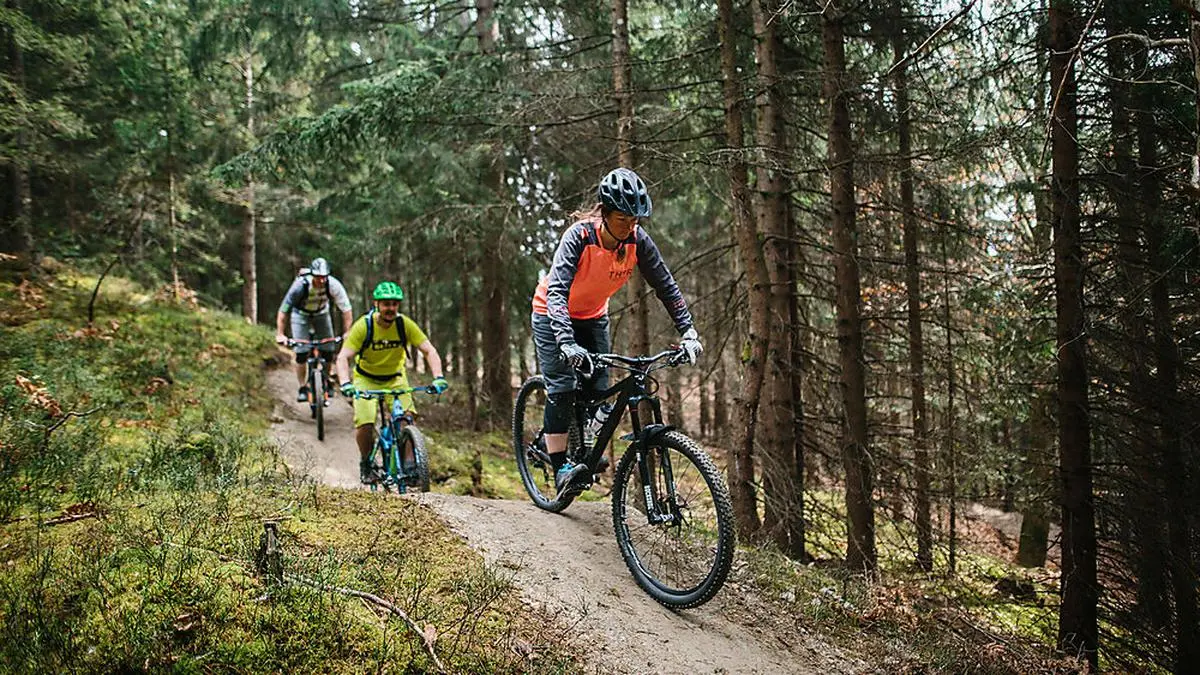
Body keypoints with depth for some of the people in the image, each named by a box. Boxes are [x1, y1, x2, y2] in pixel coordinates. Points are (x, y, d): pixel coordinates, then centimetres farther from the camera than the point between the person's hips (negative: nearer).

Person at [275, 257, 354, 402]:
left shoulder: (333, 285, -30)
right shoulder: (301, 285, -34)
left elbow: (346, 309, -23)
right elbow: (283, 310, -29)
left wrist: (347, 332, -30)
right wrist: (280, 334, -36)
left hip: (321, 313, 2)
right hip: (301, 314, -2)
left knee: (329, 352, -5)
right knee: (301, 354, -12)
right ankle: (302, 388, 2)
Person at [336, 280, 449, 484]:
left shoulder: (405, 324, -18)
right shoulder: (363, 326, -23)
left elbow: (429, 351, -20)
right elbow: (343, 357, -28)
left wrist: (438, 377, -36)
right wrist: (346, 383, -45)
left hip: (395, 378, 1)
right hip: (366, 378, -1)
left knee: (405, 418, -22)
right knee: (365, 423, -19)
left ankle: (409, 463, -8)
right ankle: (365, 462, 9)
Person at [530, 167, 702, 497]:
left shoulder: (638, 240, -20)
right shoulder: (579, 236, -32)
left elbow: (666, 285, -13)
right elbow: (557, 291, -41)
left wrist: (688, 332, -21)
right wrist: (567, 343, -54)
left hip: (593, 316, 5)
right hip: (553, 314, -4)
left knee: (598, 390, -2)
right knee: (562, 387, -15)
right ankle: (561, 469, -9)